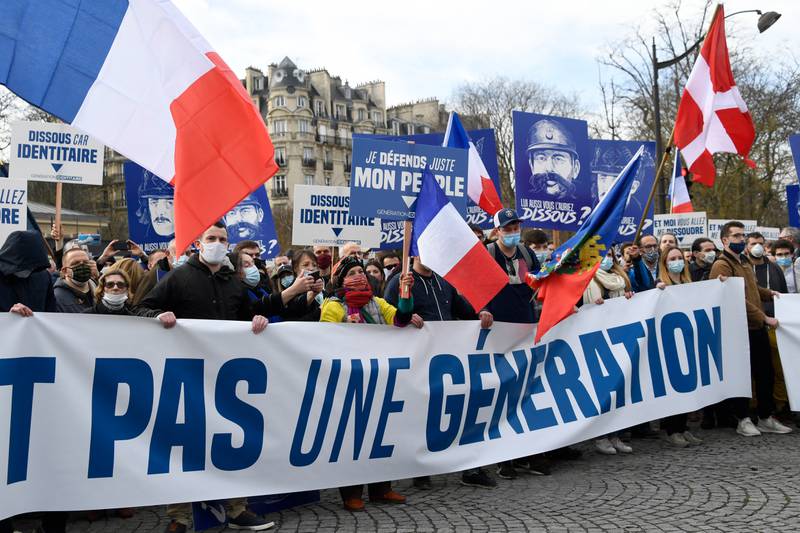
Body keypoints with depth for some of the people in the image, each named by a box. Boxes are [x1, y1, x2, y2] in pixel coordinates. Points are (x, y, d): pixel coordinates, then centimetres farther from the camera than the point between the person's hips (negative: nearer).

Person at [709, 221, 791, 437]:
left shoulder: (745, 261, 17)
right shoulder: (721, 265, -12)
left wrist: (768, 293, 15)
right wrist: (764, 318, -18)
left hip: (757, 327, 8)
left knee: (766, 373, 13)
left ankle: (766, 418, 24)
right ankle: (743, 420, 14)